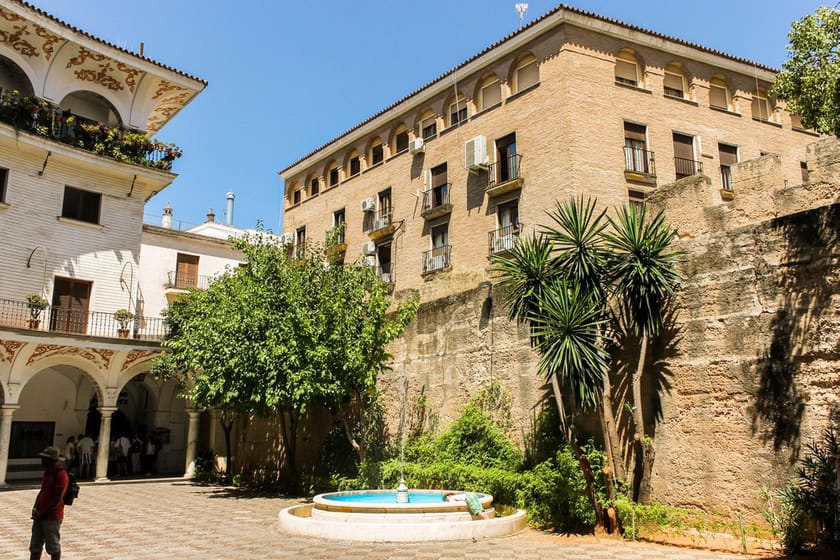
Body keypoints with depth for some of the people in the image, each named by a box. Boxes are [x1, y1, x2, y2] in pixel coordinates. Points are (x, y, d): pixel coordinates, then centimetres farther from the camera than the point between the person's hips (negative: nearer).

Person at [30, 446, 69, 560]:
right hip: (40, 516, 9)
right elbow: (42, 492, 18)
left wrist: (42, 514, -16)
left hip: (52, 517, -9)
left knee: (53, 547, 2)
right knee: (35, 546, 13)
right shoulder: (47, 473, 12)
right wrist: (35, 509, 3)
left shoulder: (61, 475, -17)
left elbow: (57, 499, -20)